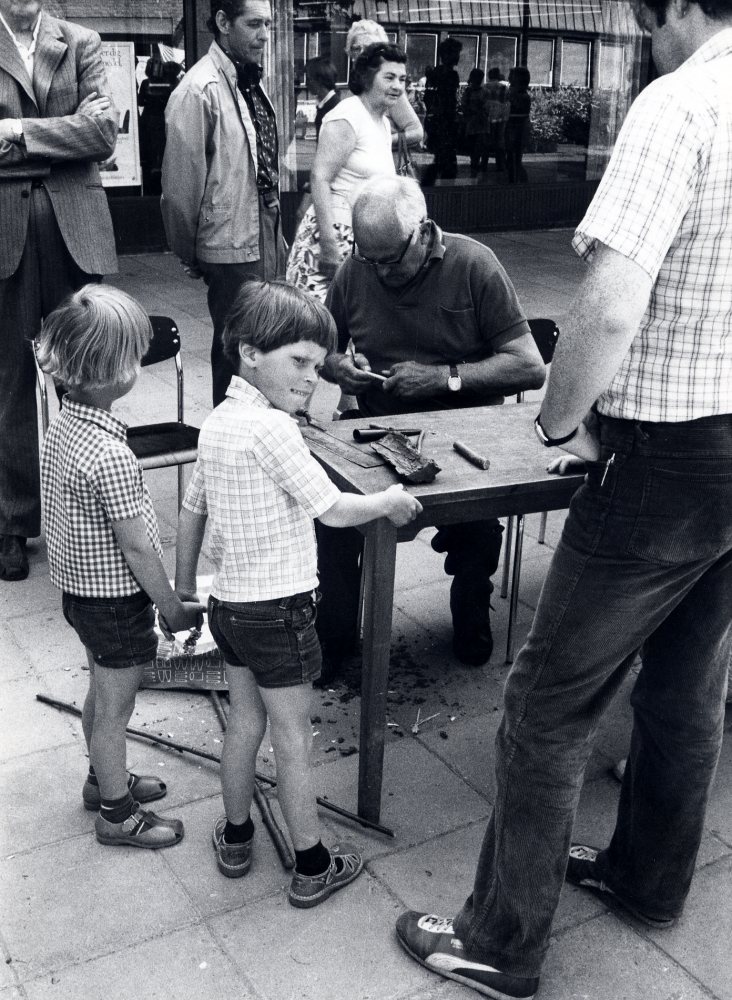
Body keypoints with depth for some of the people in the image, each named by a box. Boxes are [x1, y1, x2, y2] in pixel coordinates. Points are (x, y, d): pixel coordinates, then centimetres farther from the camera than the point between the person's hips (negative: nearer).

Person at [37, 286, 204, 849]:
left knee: (102, 693, 26)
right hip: (117, 598, -8)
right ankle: (117, 813, 29)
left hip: (78, 587, 8)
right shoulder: (111, 456, -31)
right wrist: (172, 608, -10)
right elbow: (137, 549, -24)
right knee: (115, 708, 10)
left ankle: (104, 779, 47)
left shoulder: (62, 425, -3)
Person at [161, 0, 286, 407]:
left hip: (268, 235, 9)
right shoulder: (200, 91, -16)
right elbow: (181, 183, -14)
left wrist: (277, 234, 17)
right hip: (233, 246, -9)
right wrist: (190, 256, -7)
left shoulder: (252, 81, 12)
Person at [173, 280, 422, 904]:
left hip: (230, 602, 8)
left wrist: (184, 584, 24)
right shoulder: (271, 428, -22)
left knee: (245, 720, 22)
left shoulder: (217, 423, 5)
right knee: (293, 737, 5)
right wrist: (390, 502, -4)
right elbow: (334, 509, -22)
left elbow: (192, 509, 14)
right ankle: (313, 867, 20)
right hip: (277, 611, -8)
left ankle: (235, 838, 37)